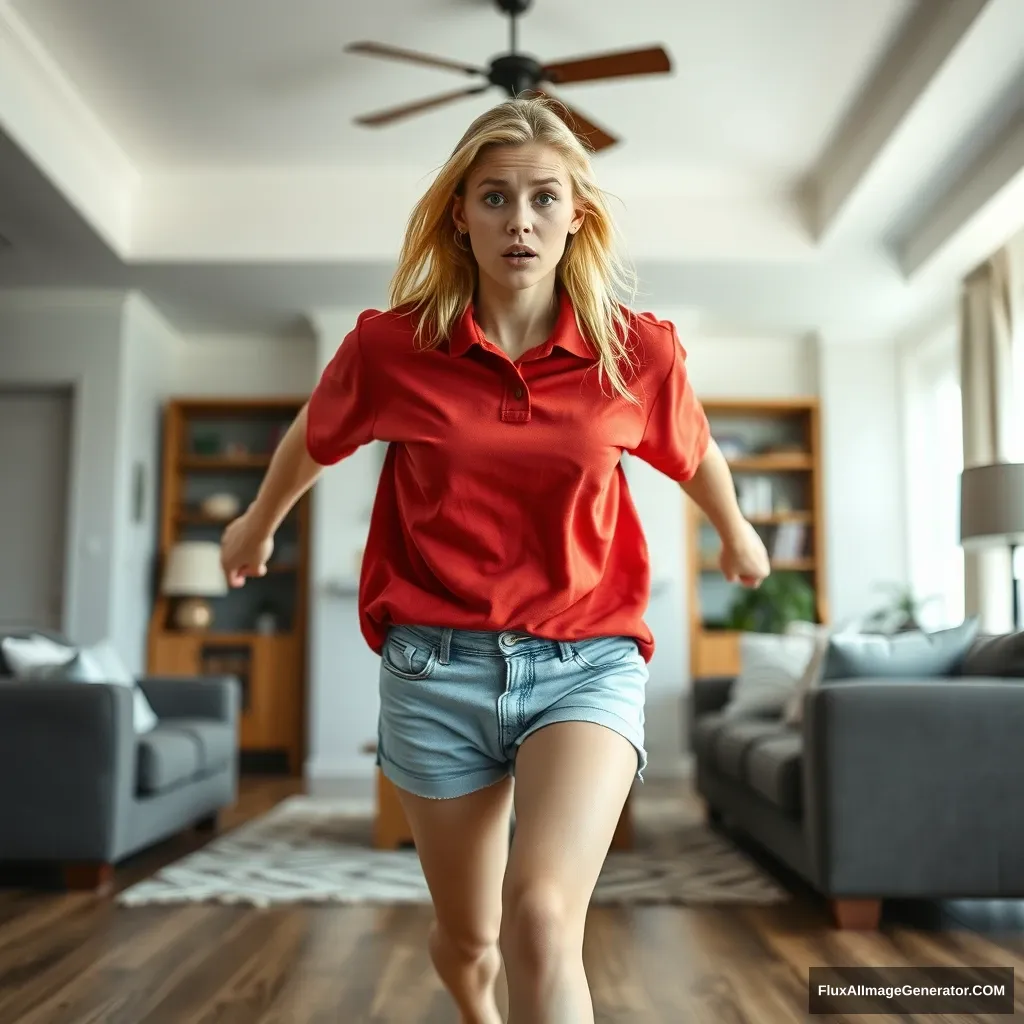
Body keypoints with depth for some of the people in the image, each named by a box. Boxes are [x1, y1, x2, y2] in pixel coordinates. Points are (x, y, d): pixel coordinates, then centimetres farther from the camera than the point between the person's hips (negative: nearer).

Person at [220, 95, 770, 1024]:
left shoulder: (639, 352, -5)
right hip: (438, 666, 1)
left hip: (588, 662, 0)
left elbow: (693, 452, 17)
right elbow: (313, 440, 15)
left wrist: (736, 534, 33)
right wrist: (258, 525, 31)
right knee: (468, 940, 17)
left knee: (541, 920, -26)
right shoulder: (391, 345, -5)